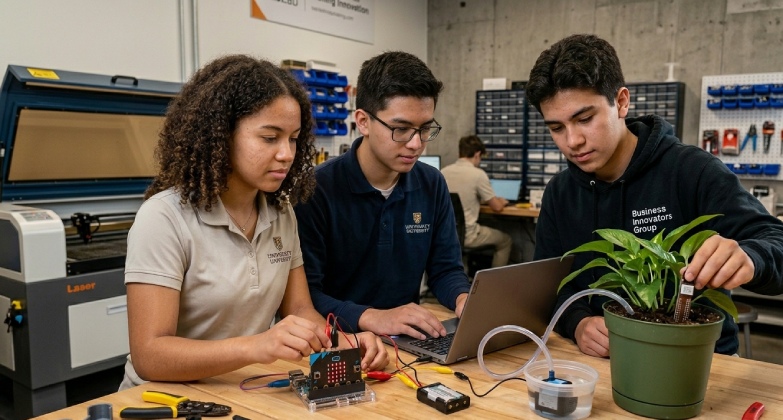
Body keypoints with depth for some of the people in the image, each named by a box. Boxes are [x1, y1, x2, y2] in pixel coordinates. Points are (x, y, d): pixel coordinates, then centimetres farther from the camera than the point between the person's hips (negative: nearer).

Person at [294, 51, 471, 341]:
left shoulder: (432, 185, 3)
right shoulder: (316, 189, -14)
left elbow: (445, 268, 9)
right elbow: (303, 294, -17)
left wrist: (463, 299, -11)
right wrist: (371, 318, -29)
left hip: (408, 342, 4)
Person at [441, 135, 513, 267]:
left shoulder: (443, 172, 3)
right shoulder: (478, 174, -14)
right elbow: (497, 207, -5)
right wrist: (502, 202, 17)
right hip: (466, 236, -7)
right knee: (505, 240, 20)